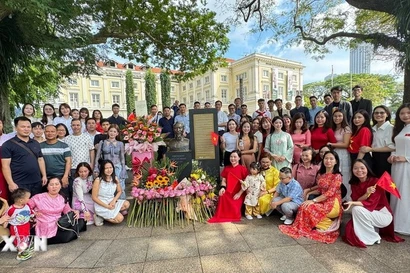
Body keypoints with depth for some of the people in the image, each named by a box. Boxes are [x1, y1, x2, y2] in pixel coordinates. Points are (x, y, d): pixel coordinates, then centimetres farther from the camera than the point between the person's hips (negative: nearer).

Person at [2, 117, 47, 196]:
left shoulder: (36, 143, 12)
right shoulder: (8, 145, -4)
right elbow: (5, 165, -8)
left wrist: (44, 175, 7)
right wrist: (11, 183, -15)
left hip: (36, 183, 5)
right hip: (19, 184, -5)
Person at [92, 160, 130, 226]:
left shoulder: (115, 179, -4)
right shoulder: (98, 180, -18)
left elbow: (119, 191, 7)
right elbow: (94, 197, -14)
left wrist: (113, 201, -11)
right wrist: (106, 206, -18)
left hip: (112, 202, 6)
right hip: (101, 205, -6)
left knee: (126, 204, -18)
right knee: (120, 218, -17)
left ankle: (110, 213, -2)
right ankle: (99, 216, 1)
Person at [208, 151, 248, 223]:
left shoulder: (243, 169, -4)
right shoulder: (226, 168, 9)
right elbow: (224, 180, 8)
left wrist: (239, 193, -13)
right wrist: (223, 188, -13)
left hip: (238, 194, -3)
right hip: (228, 192, 3)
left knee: (234, 208, -22)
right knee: (222, 197, -28)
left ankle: (233, 217, 14)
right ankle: (221, 216, -8)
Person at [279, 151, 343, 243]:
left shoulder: (337, 176, -11)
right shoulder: (321, 174, 9)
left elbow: (330, 193, -20)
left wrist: (313, 200, -24)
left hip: (332, 204, -6)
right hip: (322, 202, 6)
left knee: (307, 207, -25)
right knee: (304, 206, -21)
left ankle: (303, 229, -6)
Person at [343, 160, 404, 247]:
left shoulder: (375, 181, -17)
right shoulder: (354, 184, 0)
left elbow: (371, 203, -23)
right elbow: (356, 201, -10)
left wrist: (353, 203, -37)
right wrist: (366, 194, -28)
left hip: (384, 215, -6)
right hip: (369, 215, 6)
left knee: (357, 209, -29)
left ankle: (374, 238, -11)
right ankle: (374, 229, 11)